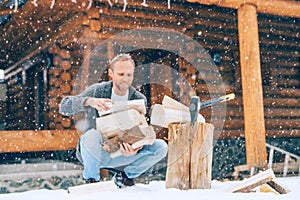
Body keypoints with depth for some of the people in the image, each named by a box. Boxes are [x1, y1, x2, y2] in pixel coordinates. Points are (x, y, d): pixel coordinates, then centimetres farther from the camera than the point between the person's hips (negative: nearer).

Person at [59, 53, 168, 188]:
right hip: (94, 153, -2)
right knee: (92, 135, -37)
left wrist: (135, 150, -31)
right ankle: (91, 179, -8)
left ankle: (125, 175, 6)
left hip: (120, 155, 2)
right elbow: (64, 107, -18)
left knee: (161, 147, -16)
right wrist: (89, 101, -38)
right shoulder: (97, 91, -9)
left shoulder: (139, 99, -3)